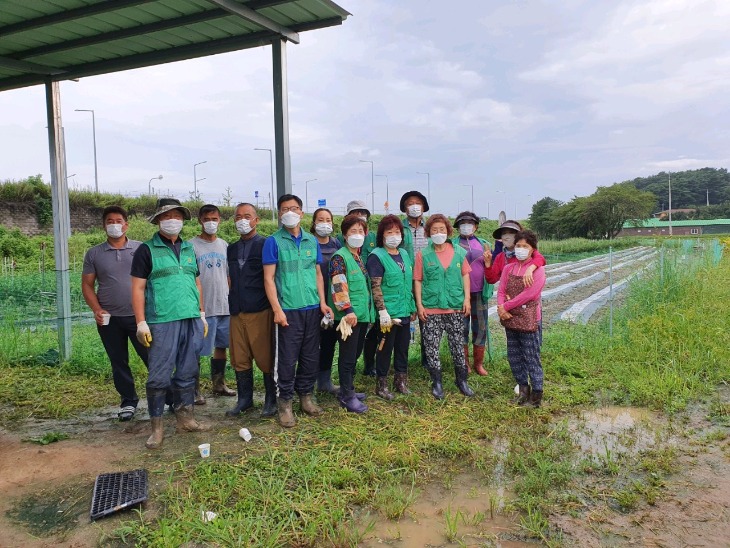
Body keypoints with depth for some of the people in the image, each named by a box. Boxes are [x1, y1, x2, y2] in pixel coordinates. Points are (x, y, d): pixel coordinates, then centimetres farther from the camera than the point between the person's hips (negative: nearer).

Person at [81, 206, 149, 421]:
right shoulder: (94, 254, 6)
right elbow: (87, 285, 7)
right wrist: (96, 310, -8)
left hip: (139, 316, -2)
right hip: (109, 319, 2)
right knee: (118, 363, 11)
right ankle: (128, 401, 24)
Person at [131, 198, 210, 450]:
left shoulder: (189, 250, 16)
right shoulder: (147, 250, 0)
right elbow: (138, 288, -4)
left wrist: (202, 314, 16)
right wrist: (141, 322, -10)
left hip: (191, 321, 5)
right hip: (162, 322, -5)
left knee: (187, 373, 11)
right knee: (159, 377, -1)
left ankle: (185, 418, 22)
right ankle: (157, 427, 9)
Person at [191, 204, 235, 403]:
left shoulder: (224, 245, 11)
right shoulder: (192, 246, -6)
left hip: (224, 307, 6)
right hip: (202, 308, -6)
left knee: (222, 346, 15)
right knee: (197, 350, 1)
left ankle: (219, 384, 29)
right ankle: (194, 390, 12)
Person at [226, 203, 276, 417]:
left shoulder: (266, 245, -4)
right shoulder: (232, 249, 15)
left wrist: (270, 305, -8)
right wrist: (233, 304, 13)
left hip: (260, 311, -6)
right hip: (237, 311, 6)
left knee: (265, 358, 1)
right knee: (239, 359, 10)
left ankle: (271, 400, 15)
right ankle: (244, 399, 23)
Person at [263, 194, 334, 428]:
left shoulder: (312, 241, 11)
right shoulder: (274, 242, -3)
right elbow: (269, 278, -6)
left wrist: (322, 302, 6)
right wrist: (277, 309, -13)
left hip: (312, 308, 5)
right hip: (288, 310, -4)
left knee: (311, 356, 11)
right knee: (287, 358, 0)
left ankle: (306, 395, 28)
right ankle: (284, 403, 14)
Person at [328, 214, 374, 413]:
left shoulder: (360, 257, 16)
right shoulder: (340, 257, -10)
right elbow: (338, 287, -18)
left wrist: (369, 310, 20)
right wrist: (347, 310, -23)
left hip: (363, 314, 9)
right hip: (349, 315, -8)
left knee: (355, 354, 16)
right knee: (348, 357, -1)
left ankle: (348, 389, 28)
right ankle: (347, 396, 8)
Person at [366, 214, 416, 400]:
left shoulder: (404, 254, 12)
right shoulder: (377, 256, -10)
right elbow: (375, 286, -15)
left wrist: (413, 308, 16)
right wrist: (382, 311, -20)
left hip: (404, 311, 6)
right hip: (388, 313, -6)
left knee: (403, 347, 14)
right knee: (385, 348, 4)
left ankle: (401, 380, 29)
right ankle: (381, 384, 18)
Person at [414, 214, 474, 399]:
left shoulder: (459, 252, 3)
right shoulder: (423, 254, -3)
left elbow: (465, 275, 9)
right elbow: (417, 280, -1)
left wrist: (467, 298, 2)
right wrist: (419, 304, -5)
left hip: (455, 307, 2)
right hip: (431, 309, -1)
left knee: (458, 346, 10)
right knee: (431, 347, 4)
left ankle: (461, 380, 26)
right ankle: (436, 382, 19)